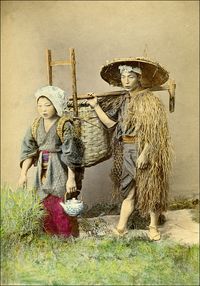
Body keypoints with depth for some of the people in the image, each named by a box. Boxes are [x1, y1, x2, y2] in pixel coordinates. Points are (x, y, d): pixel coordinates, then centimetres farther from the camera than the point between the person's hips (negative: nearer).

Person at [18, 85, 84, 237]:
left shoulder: (64, 125, -13)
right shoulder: (36, 125, 4)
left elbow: (71, 154, -15)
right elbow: (28, 150, 5)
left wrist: (71, 178, -17)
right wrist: (23, 172, -3)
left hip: (61, 173, -6)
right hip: (44, 173, 6)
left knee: (63, 211, 1)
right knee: (49, 210, 14)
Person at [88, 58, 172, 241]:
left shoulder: (149, 100, -10)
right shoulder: (122, 101, 9)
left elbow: (153, 132, -15)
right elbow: (110, 123, 7)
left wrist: (144, 153, -20)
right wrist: (96, 106, 1)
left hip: (144, 150, -5)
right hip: (127, 151, 5)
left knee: (150, 188, 7)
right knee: (129, 188, 11)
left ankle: (153, 227, 23)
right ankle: (121, 227, 18)